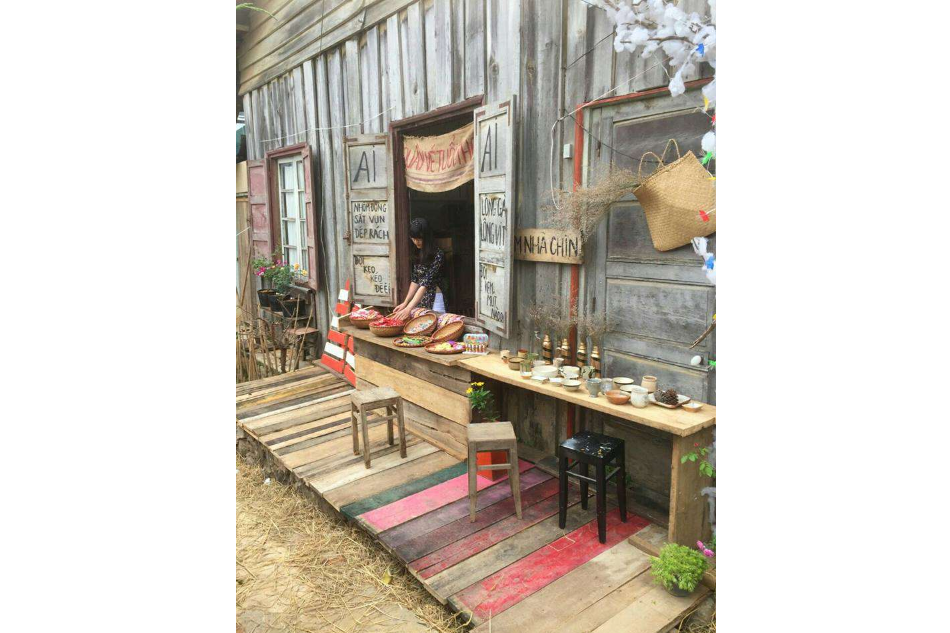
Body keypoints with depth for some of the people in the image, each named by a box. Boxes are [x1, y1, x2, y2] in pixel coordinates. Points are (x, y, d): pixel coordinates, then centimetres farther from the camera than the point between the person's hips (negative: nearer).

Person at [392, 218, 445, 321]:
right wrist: (405, 303, 2)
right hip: (419, 299, 7)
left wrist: (409, 308, -27)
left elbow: (426, 283, -22)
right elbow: (415, 280, 11)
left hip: (434, 301, -7)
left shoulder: (438, 255, -15)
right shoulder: (418, 254, 8)